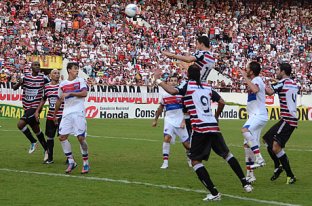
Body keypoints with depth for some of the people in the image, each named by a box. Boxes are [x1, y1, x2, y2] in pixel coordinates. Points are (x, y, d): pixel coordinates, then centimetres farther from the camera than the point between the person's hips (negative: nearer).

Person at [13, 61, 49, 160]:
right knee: (36, 130, 12)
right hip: (27, 107, 5)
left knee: (20, 124, -20)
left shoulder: (43, 78, -5)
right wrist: (19, 83, -22)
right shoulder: (26, 77, 2)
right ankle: (46, 150, 24)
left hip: (36, 107, -5)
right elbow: (14, 88, -1)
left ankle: (33, 142, -1)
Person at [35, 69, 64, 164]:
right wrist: (37, 111, 15)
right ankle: (50, 158, 21)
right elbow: (43, 100, 18)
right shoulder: (46, 87, 6)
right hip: (50, 116, 5)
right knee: (49, 137, 10)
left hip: (61, 116, -5)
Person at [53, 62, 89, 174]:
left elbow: (84, 93, -13)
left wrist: (70, 93, -17)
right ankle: (71, 162, 4)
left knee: (81, 137, -8)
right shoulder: (62, 84, 14)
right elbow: (59, 100, 24)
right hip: (67, 113, 4)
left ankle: (85, 163, 4)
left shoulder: (80, 80, 4)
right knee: (62, 137, -5)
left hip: (78, 112, -4)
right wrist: (55, 115, 27)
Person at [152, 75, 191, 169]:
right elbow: (161, 108, 18)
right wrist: (155, 120, 21)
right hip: (169, 120, 1)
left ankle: (190, 159, 32)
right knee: (167, 138, -22)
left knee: (186, 143, 3)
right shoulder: (164, 94, 3)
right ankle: (165, 162, -17)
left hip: (180, 121, -1)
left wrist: (184, 121, -14)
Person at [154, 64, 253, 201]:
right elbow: (221, 102, 21)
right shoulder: (207, 87, 17)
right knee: (226, 154, 22)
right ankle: (245, 184, 23)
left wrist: (158, 80, -9)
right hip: (213, 126, 6)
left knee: (195, 160, 2)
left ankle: (214, 193, -7)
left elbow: (173, 91, -19)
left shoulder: (187, 85, 0)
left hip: (200, 128, -6)